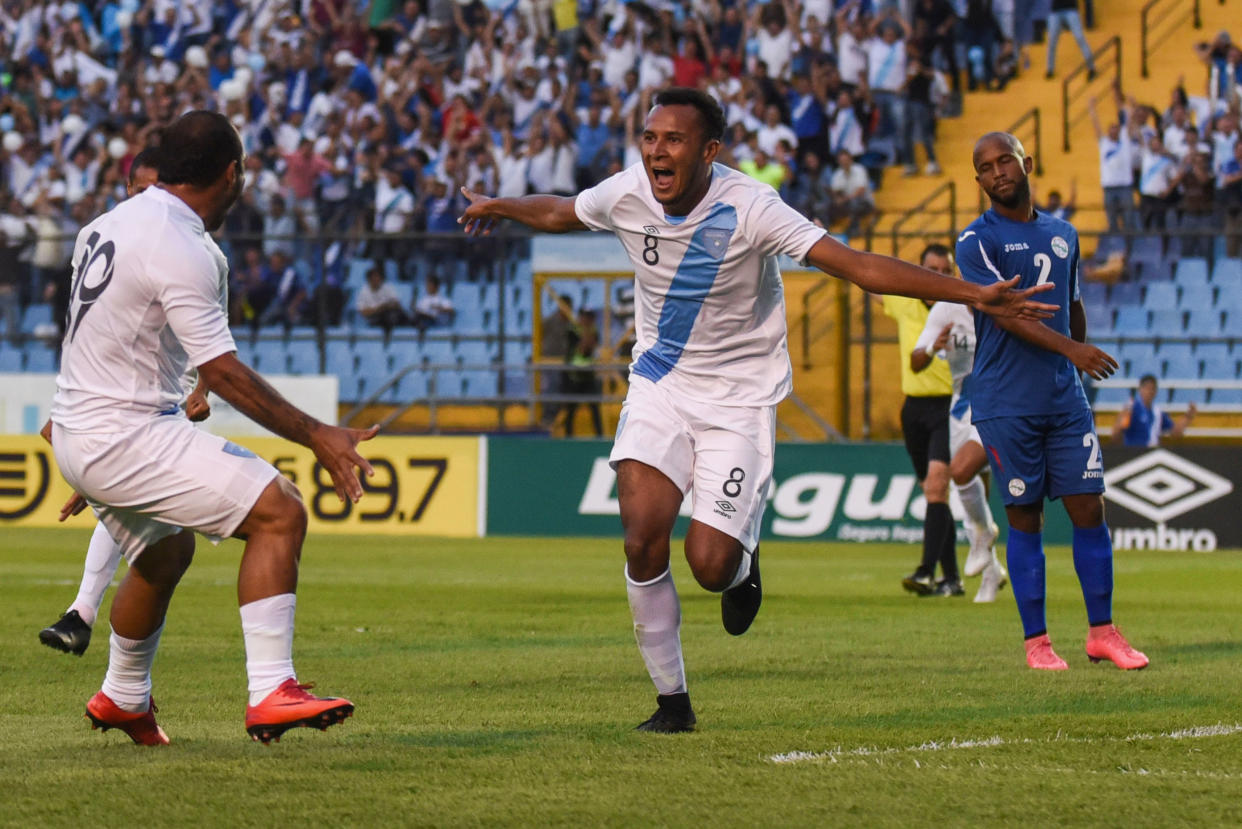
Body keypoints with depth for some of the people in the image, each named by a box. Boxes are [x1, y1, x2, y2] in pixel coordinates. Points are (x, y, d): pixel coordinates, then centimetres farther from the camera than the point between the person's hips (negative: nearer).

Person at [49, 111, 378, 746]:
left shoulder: (108, 224, 10)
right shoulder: (185, 250, -19)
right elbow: (221, 372, -21)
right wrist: (316, 436, -18)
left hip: (80, 435, 10)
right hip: (127, 440, -10)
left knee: (166, 551, 32)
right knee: (280, 512, -15)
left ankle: (123, 700, 48)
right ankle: (271, 694, -22)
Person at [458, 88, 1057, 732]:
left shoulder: (748, 208, -21)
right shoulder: (626, 194, -9)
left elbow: (860, 266, -25)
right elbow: (560, 213, 16)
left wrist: (975, 295, -31)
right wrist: (496, 208, 32)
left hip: (738, 399, -3)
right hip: (659, 386, 3)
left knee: (710, 565, -14)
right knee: (642, 541, -16)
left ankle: (743, 565, 27)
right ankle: (671, 701, 2)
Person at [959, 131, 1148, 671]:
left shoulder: (1063, 235, 14)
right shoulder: (977, 241, -5)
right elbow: (1003, 311, -18)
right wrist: (1069, 348, -28)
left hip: (1065, 400, 4)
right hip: (1006, 404, -4)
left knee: (1089, 509, 1)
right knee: (1025, 520, -1)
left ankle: (1102, 632, 9)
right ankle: (1036, 641, 6)